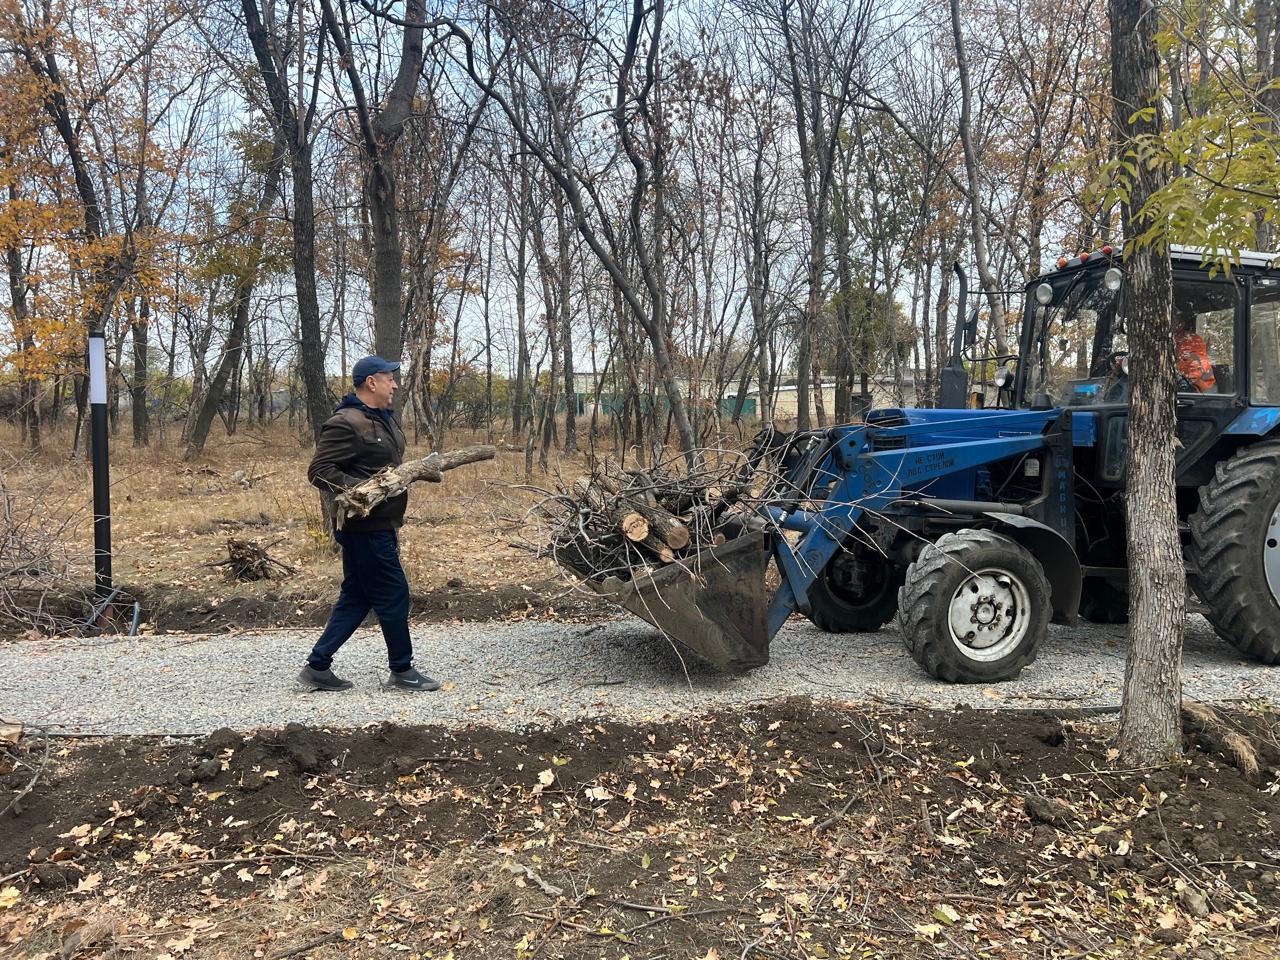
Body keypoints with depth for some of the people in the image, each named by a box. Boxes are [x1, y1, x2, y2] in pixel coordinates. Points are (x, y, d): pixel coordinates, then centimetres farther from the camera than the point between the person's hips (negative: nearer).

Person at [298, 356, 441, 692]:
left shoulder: (384, 419, 15)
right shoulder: (346, 424, -16)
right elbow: (318, 470, -20)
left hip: (380, 526, 10)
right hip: (365, 528, -10)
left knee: (356, 597, 14)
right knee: (393, 594, -1)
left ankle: (317, 666, 21)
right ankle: (402, 670, 13)